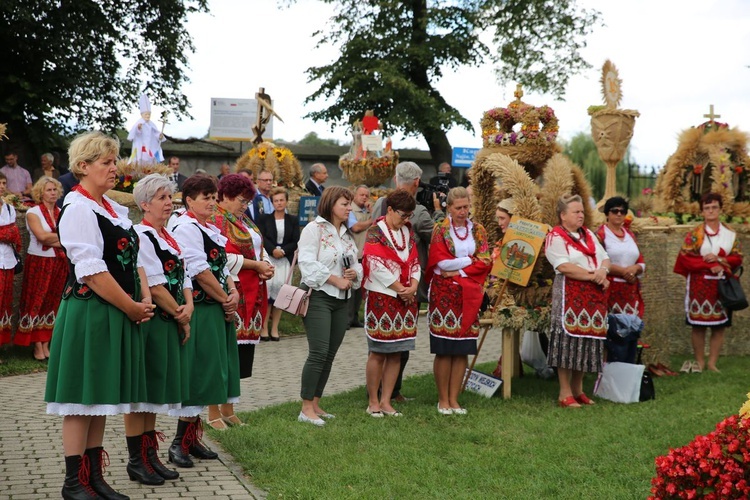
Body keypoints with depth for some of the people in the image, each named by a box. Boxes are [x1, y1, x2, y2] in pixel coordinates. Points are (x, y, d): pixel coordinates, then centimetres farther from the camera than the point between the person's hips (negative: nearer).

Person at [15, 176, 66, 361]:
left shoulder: (62, 213, 9)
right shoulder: (33, 212, -2)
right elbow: (41, 236, -15)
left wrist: (51, 239, -15)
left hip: (59, 262, 4)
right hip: (38, 262, -4)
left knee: (52, 303, 5)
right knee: (36, 302, -3)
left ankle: (46, 344, 10)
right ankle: (37, 347, 2)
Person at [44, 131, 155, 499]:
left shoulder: (114, 209, 14)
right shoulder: (77, 209, -13)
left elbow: (133, 260, 17)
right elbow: (93, 272, -20)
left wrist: (146, 300, 1)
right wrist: (133, 308, -14)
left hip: (119, 315, 9)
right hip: (88, 313, -9)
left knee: (101, 398, 13)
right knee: (82, 399, -1)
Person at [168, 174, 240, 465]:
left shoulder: (210, 230, 18)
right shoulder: (186, 228, -12)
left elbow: (222, 268, 18)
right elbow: (200, 272, -17)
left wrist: (234, 293, -1)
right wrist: (226, 299, -10)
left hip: (216, 311, 9)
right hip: (198, 310, -9)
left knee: (206, 375, 12)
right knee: (195, 375, -7)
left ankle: (192, 438, 20)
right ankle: (180, 444, 0)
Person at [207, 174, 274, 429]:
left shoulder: (244, 221, 20)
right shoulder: (216, 220, -9)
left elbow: (258, 249, 23)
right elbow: (224, 257, -19)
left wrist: (265, 267, 2)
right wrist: (256, 265, -13)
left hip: (250, 296, 9)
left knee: (238, 355, 12)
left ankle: (228, 409, 21)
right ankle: (213, 412, 4)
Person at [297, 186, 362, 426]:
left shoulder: (347, 233, 18)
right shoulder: (314, 229, -6)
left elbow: (356, 264, 22)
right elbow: (308, 263, -16)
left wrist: (354, 273, -1)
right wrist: (336, 280, -15)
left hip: (341, 300, 8)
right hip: (319, 298, -8)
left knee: (329, 356, 8)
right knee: (319, 353, -13)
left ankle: (315, 405, 15)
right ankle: (306, 409, -7)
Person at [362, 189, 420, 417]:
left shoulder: (408, 232, 14)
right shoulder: (375, 232, -6)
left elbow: (415, 262, 12)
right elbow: (377, 266, -14)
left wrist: (413, 286, -6)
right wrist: (400, 289, -11)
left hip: (406, 298, 6)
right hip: (381, 298, -6)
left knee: (396, 353, 6)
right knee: (378, 353, -3)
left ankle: (386, 401, 13)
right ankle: (373, 402, 7)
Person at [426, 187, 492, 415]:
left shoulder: (477, 230, 11)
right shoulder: (440, 230, 1)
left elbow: (485, 261, 1)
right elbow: (441, 262, -10)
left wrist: (459, 271, -9)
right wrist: (470, 260, -6)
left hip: (469, 294, 3)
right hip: (445, 293, -3)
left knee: (463, 350, 3)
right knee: (444, 349, -3)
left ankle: (454, 399, 10)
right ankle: (443, 400, 5)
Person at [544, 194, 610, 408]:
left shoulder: (588, 234, 18)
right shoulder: (555, 237, -6)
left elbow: (605, 258, 16)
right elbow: (564, 267, -17)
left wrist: (603, 270, -7)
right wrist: (592, 275, -15)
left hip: (593, 296, 7)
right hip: (569, 294, -7)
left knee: (588, 340, 7)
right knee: (568, 341, -7)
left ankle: (578, 389, 17)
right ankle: (565, 393, -1)